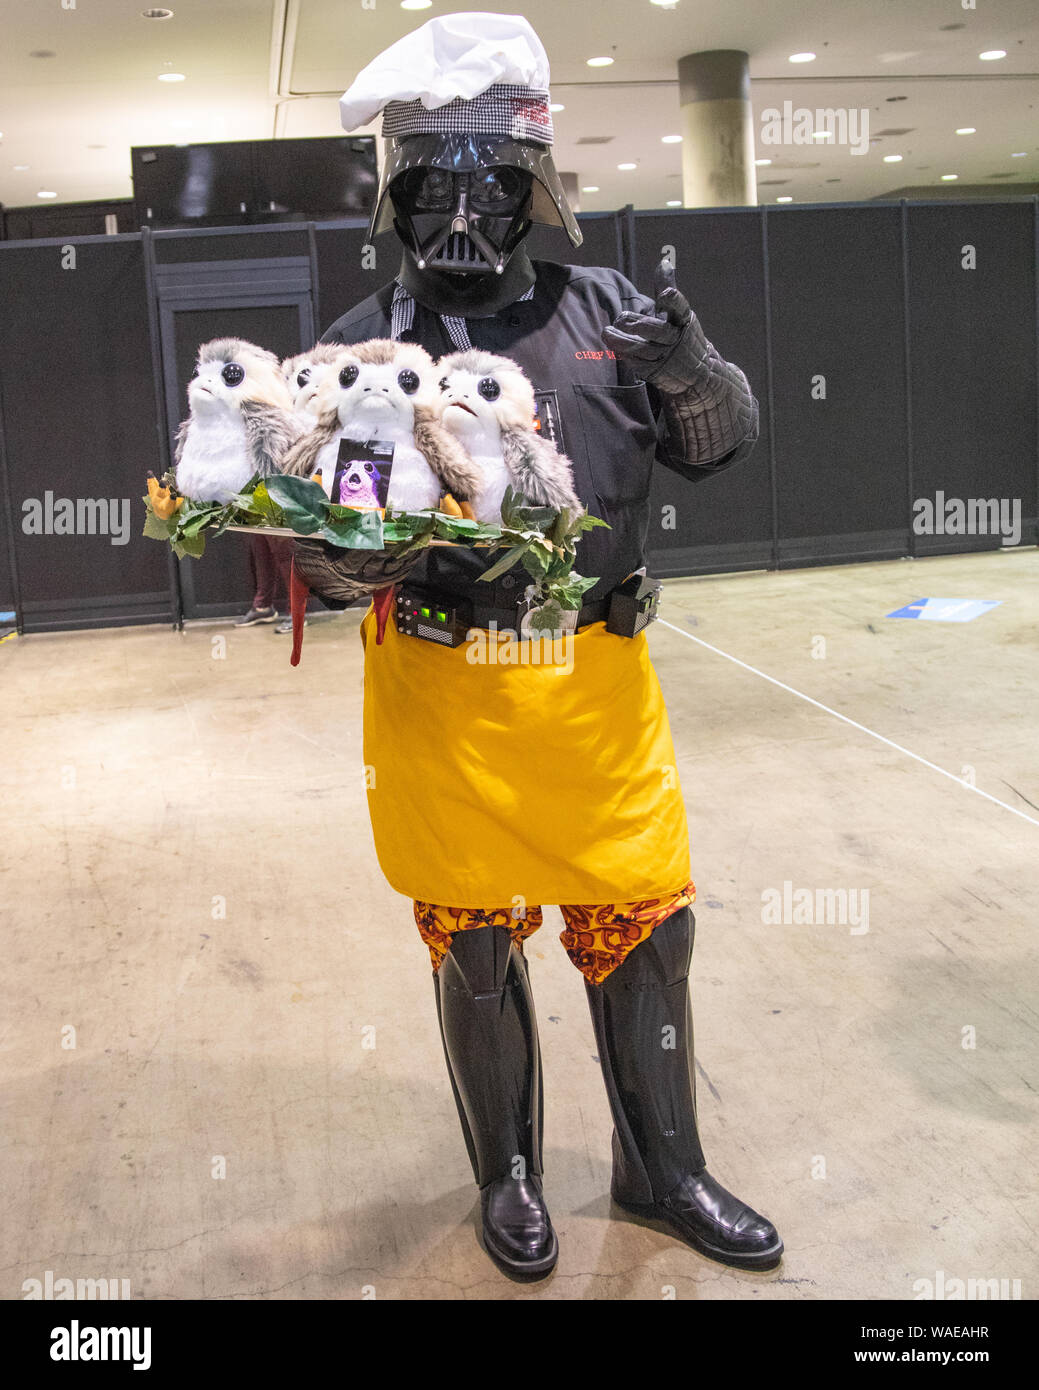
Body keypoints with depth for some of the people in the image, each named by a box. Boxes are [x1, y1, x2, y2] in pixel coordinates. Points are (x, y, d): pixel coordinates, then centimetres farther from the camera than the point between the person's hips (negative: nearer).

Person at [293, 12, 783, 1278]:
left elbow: (717, 447, 9)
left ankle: (663, 1170, 33)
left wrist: (694, 375, -12)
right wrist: (354, 558, -22)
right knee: (472, 947, 11)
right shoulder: (366, 344, -1)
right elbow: (312, 533, 1)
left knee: (641, 931, 10)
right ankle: (508, 1176, 34)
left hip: (596, 685, 2)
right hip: (441, 696, -1)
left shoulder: (607, 310, 3)